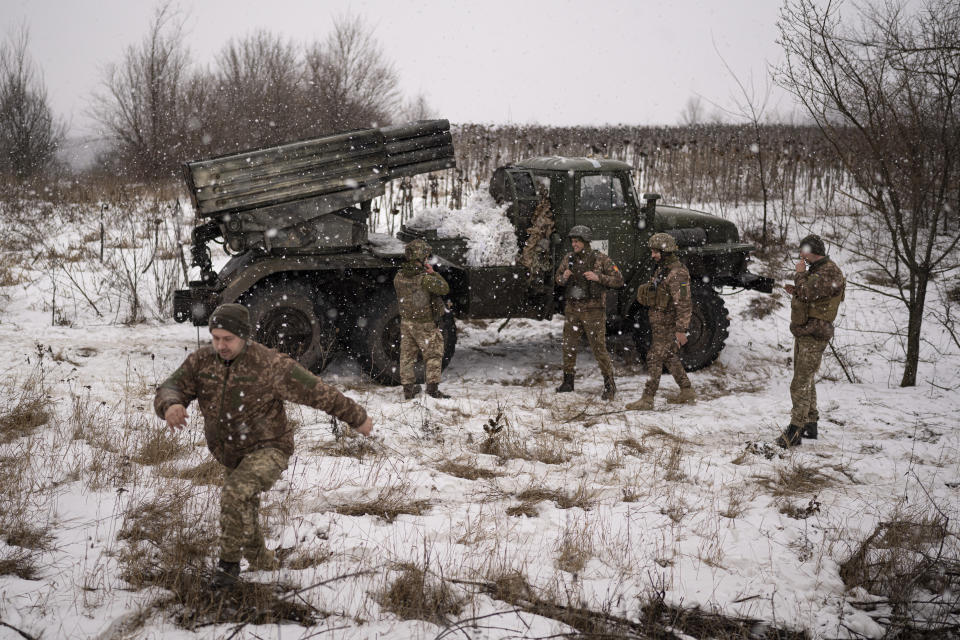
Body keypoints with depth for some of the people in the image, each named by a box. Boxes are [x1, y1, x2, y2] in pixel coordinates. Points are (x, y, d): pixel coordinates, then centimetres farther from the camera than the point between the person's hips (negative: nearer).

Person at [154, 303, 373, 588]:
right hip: (231, 456, 6)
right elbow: (168, 390, -16)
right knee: (243, 517, 21)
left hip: (268, 449, -6)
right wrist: (171, 405, -42)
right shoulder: (201, 361, -9)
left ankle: (229, 562, -13)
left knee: (235, 494, -31)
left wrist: (357, 418, -7)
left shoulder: (270, 365, -22)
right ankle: (263, 563, 47)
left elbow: (319, 393, -15)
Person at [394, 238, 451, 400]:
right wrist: (433, 273, -8)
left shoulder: (399, 276, -4)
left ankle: (408, 389, 19)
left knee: (407, 356, 14)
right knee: (433, 355, 8)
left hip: (406, 321, 6)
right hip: (425, 325, -5)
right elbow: (445, 289, -17)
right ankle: (432, 387, 4)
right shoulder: (424, 278, -23)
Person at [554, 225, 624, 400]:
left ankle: (609, 384, 7)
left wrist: (598, 277, -20)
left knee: (599, 348, -4)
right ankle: (568, 381, 25)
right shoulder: (568, 258, 5)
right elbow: (558, 278, 18)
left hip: (593, 310, -5)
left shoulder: (601, 259, -8)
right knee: (569, 346, 11)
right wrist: (564, 277, -6)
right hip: (572, 308, 5)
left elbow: (618, 280, -7)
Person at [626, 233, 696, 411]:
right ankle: (687, 393, 25)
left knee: (654, 359, -7)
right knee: (670, 358, 17)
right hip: (660, 324, 10)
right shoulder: (662, 269, 11)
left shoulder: (677, 273, -21)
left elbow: (684, 304, -24)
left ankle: (647, 400, -4)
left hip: (668, 326, -10)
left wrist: (681, 330, -25)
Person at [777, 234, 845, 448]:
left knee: (800, 384, -11)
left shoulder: (830, 272, -17)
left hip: (814, 335, -11)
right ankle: (810, 425, 27)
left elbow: (808, 293, -29)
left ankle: (795, 431, -10)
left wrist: (800, 273, -14)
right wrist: (795, 292, 7)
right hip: (803, 332, 11)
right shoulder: (816, 270, 16)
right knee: (807, 381, 17)